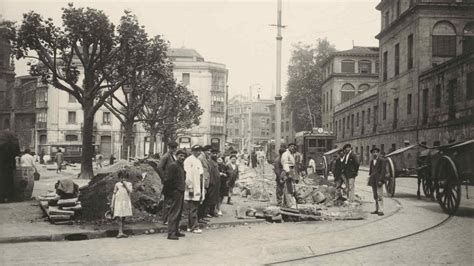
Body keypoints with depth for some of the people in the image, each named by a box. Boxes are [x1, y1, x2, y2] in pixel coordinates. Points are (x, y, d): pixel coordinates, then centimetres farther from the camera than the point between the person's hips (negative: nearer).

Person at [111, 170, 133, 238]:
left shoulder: (129, 184, 7)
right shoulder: (117, 184, 5)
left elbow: (130, 192, -10)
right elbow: (114, 194, 7)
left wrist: (125, 184, -13)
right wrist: (112, 205, 5)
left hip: (126, 203, 2)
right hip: (118, 203, -2)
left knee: (123, 218, 7)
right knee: (120, 218, -12)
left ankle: (121, 233, 13)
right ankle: (120, 233, -17)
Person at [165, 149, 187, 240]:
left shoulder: (181, 166, 17)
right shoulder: (173, 165, -11)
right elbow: (169, 180, -15)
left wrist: (182, 190, 14)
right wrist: (171, 192, -15)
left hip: (181, 192, 9)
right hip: (175, 192, -9)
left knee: (179, 213, 14)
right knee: (174, 213, -8)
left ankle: (176, 231, 22)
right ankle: (171, 233, -5)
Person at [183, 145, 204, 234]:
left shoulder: (198, 160, 17)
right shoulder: (188, 160, -10)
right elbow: (188, 174, -15)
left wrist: (201, 190, 15)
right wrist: (190, 187, -17)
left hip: (198, 189, 9)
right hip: (192, 189, -9)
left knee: (194, 209, 11)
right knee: (192, 209, -5)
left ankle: (190, 226, 17)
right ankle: (194, 227, -3)